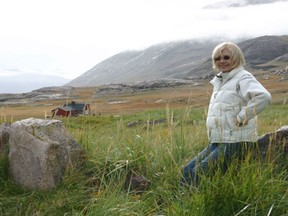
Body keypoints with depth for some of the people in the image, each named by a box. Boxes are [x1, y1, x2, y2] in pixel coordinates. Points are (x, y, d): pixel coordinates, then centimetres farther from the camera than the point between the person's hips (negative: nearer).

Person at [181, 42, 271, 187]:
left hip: (235, 142, -9)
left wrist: (241, 118, -22)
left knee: (200, 172, -14)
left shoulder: (243, 78, -10)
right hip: (217, 142, 9)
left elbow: (264, 97, -28)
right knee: (188, 170, 2)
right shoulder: (220, 81, 17)